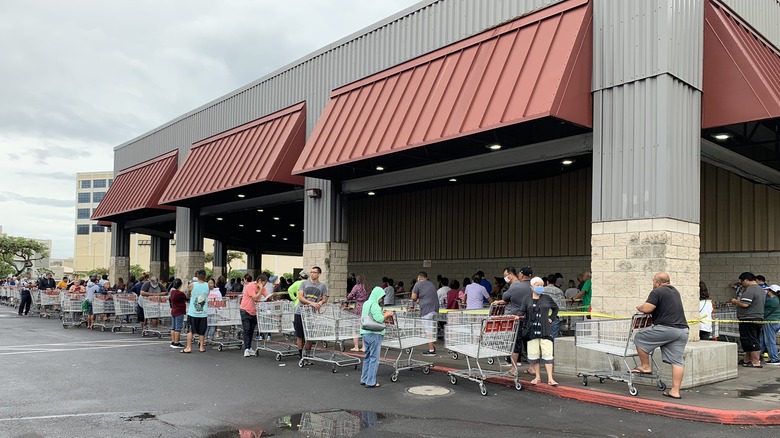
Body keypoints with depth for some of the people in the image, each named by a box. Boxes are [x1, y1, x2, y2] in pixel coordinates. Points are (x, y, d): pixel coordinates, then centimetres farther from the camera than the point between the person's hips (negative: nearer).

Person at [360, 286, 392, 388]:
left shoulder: (366, 303, 13)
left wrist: (383, 315, 15)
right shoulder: (374, 305, -15)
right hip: (374, 334, -9)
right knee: (374, 358, -2)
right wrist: (386, 315, -5)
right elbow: (379, 319, -24)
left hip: (365, 333, 9)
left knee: (367, 357, 17)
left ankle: (364, 379, 22)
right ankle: (371, 382, 0)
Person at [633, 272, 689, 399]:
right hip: (683, 329, 8)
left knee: (639, 337, 10)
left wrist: (639, 307, 8)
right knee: (677, 361, 5)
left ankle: (645, 366, 15)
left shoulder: (657, 292, -5)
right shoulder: (675, 292, 22)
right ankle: (675, 391, 5)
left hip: (666, 328, -8)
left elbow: (646, 309, -13)